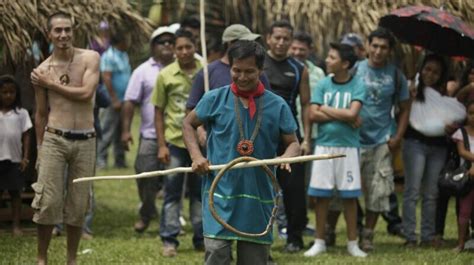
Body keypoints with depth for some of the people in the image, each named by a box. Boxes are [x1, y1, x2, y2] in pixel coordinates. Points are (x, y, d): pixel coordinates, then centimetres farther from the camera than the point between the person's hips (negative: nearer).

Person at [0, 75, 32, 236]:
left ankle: (16, 226, 8)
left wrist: (25, 157, -4)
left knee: (15, 192, 5)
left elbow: (26, 136, 3)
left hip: (15, 159, 0)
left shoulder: (21, 113, 2)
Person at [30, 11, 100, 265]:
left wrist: (51, 84, -7)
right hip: (54, 140, 0)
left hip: (85, 141, 0)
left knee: (78, 205, 6)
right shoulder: (42, 71, 3)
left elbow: (86, 93, -14)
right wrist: (39, 148, 13)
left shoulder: (90, 58, 0)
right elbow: (41, 113, 11)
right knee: (48, 202, -5)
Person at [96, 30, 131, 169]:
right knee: (108, 132, -5)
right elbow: (106, 78, -18)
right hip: (114, 101, -8)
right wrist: (114, 100, -20)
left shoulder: (124, 56, 14)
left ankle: (120, 160, 17)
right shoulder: (109, 56, -13)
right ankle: (100, 159, 0)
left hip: (124, 102, 8)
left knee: (121, 132, 12)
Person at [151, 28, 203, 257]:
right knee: (172, 193, 4)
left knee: (200, 191, 10)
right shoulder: (166, 75, -2)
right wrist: (161, 145, -3)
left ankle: (201, 238, 18)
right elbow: (158, 112, 3)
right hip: (174, 142, -1)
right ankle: (169, 240, 9)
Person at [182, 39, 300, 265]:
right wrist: (196, 156, -3)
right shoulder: (215, 99, 0)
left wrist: (286, 158, -16)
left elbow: (293, 142, 7)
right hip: (220, 194, -2)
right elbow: (188, 124, 13)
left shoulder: (277, 105, 1)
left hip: (258, 196, 2)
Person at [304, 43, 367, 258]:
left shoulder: (357, 85, -3)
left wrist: (326, 109, -6)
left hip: (348, 146, -2)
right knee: (321, 195, 4)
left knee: (349, 196, 3)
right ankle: (319, 242, 13)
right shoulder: (323, 84, 4)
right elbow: (313, 114, -4)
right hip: (324, 145, 2)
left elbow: (352, 113, -15)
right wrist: (343, 116, -10)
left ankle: (352, 243, 12)